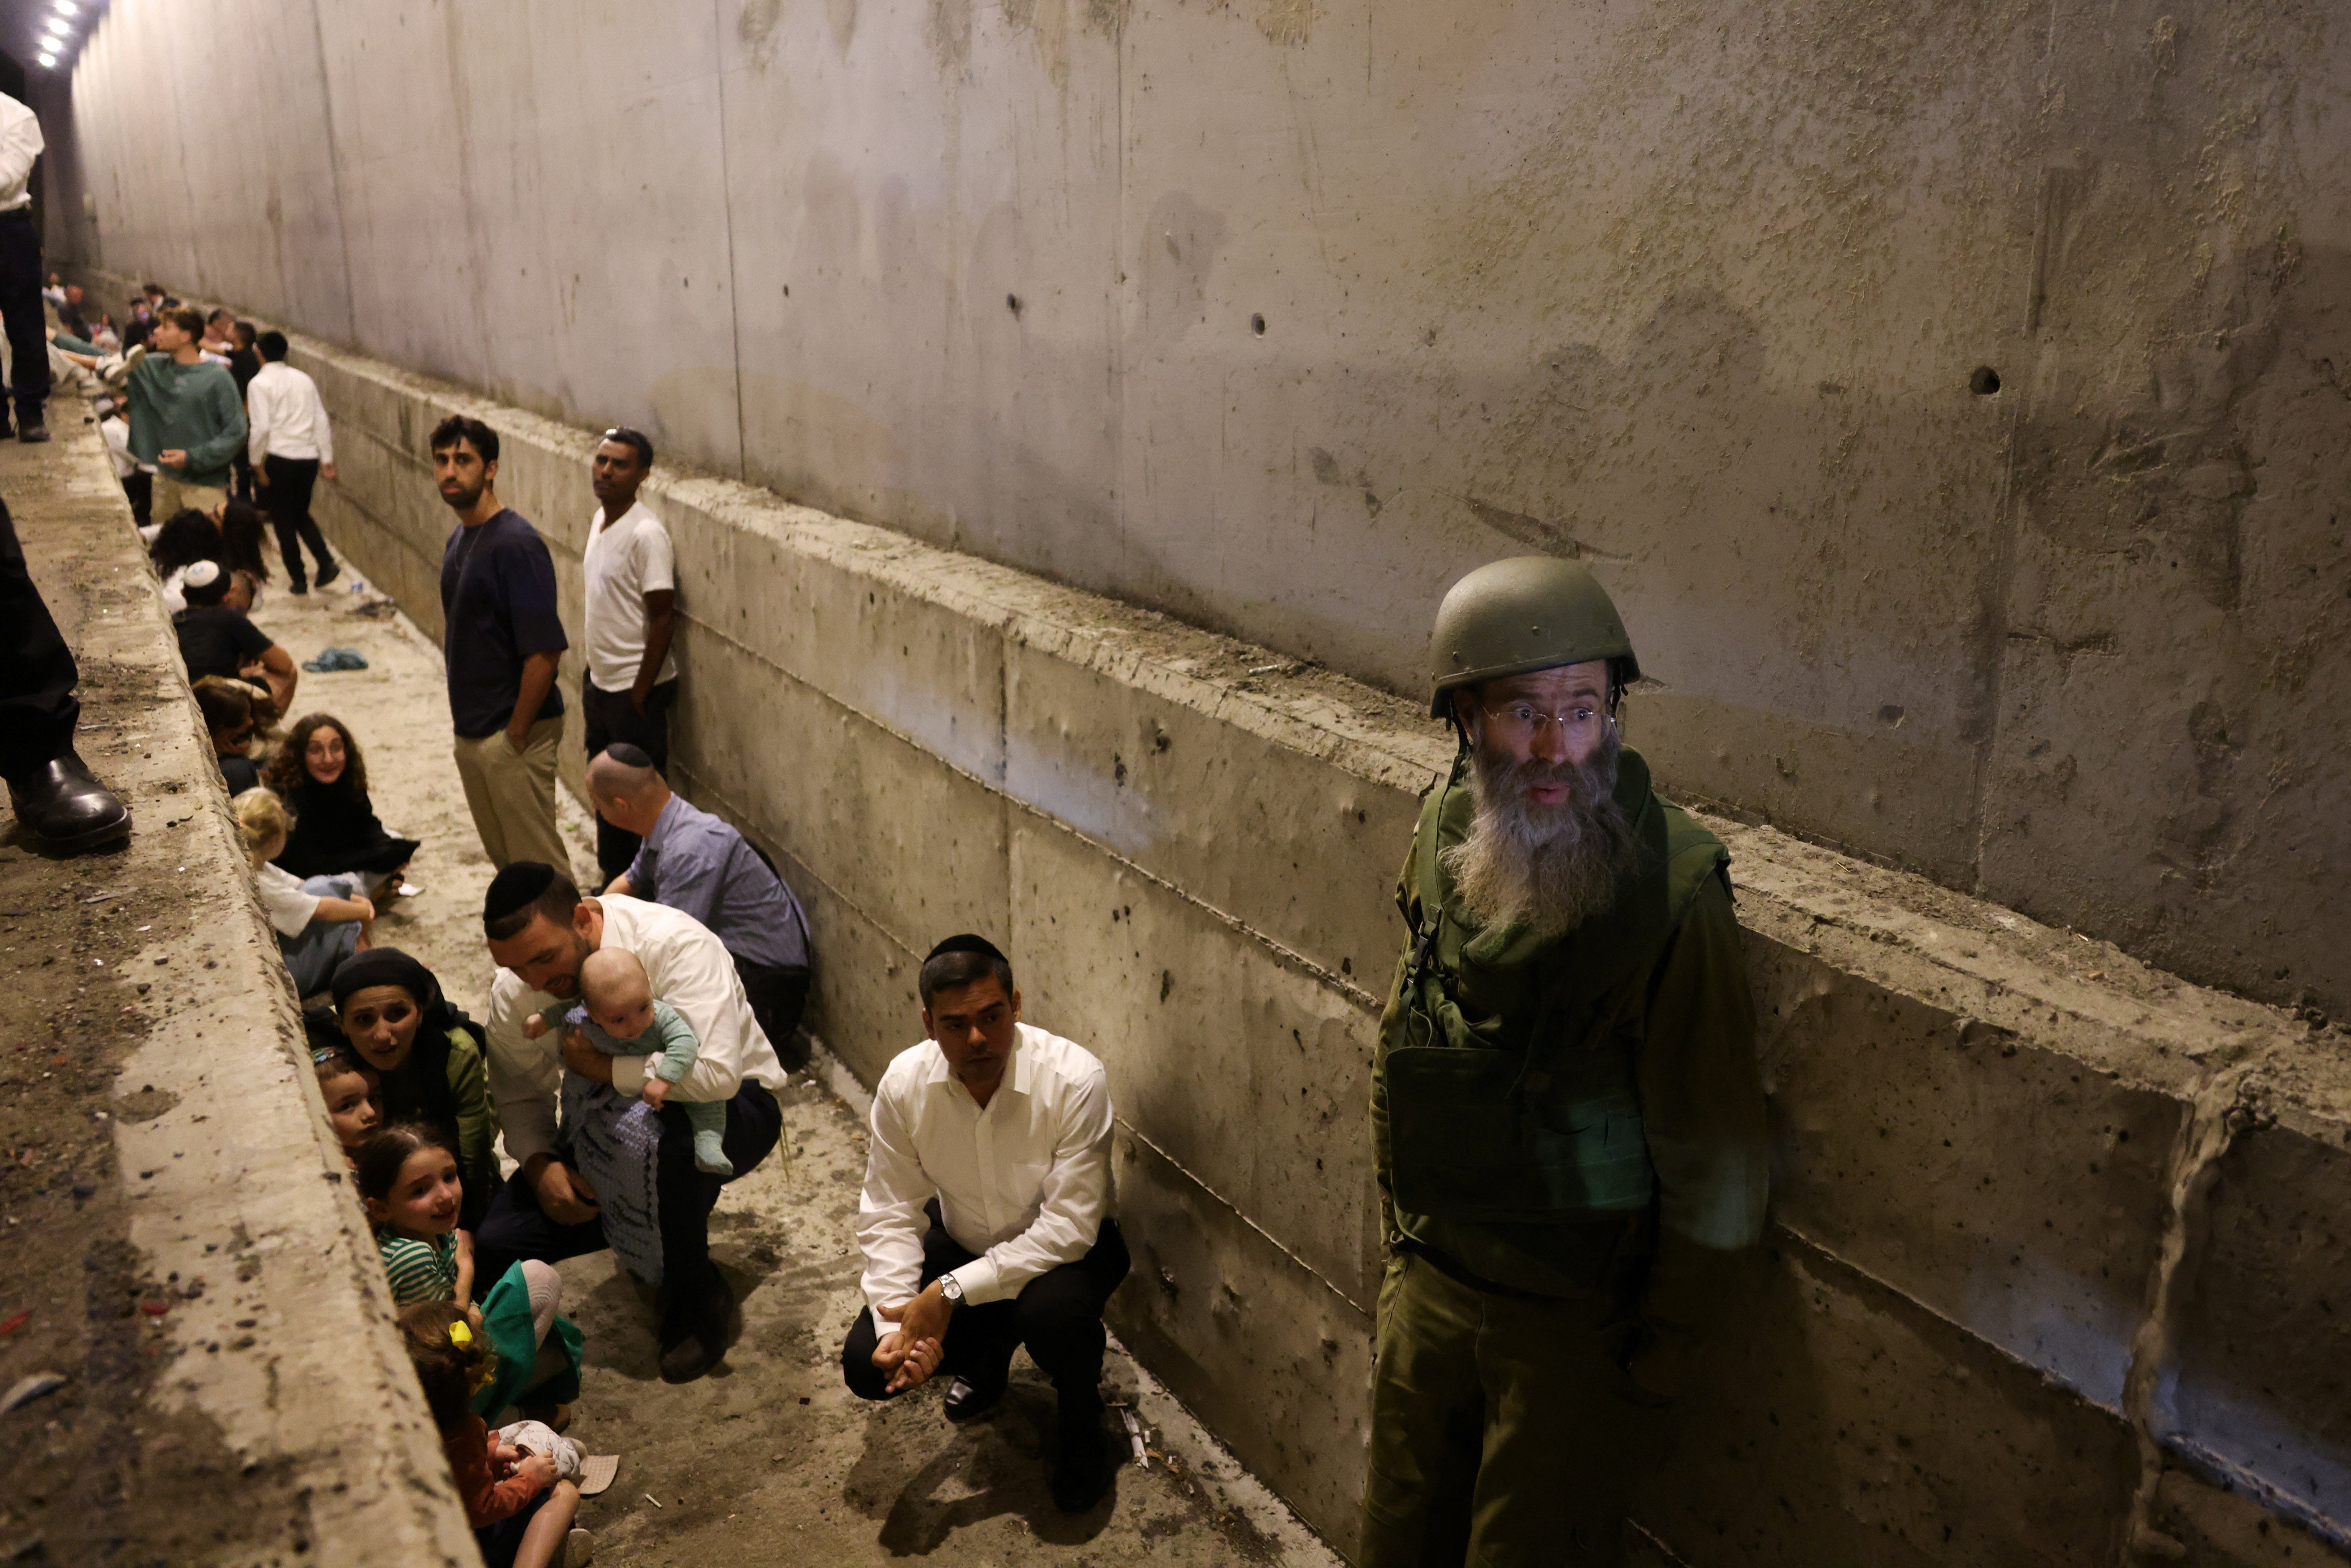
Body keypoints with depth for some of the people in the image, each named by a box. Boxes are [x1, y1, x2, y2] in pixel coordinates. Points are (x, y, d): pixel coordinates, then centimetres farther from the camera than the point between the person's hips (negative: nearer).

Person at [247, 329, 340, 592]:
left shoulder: (260, 383, -6)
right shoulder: (304, 380, 8)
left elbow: (260, 427, -13)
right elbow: (322, 421, 7)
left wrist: (257, 462, -3)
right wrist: (327, 459, 11)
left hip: (280, 459, -5)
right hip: (309, 458, 5)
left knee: (284, 520, 8)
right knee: (301, 514, 21)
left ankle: (298, 580, 11)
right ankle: (326, 562, 2)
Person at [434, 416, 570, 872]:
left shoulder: (515, 543, -17)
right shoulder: (459, 540, 11)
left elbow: (544, 650, -22)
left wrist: (516, 732, -18)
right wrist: (464, 721, 14)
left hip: (514, 736, -9)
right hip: (473, 733, 9)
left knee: (540, 868, -2)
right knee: (504, 860, 18)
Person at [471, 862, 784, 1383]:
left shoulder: (674, 944, -29)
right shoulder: (514, 992, -10)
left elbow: (715, 1074, -39)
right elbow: (520, 1096, 6)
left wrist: (603, 1066, -29)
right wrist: (539, 1162, -14)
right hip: (608, 1129, 6)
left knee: (655, 1131, -41)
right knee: (495, 1241, -12)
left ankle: (694, 1298, -12)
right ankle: (660, 1220, 13)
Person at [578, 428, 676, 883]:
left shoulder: (646, 534, -20)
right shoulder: (601, 518, 7)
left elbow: (662, 617, -20)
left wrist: (640, 694, -19)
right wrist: (592, 674, 16)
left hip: (634, 687, -9)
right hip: (599, 679, 9)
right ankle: (612, 880, 35)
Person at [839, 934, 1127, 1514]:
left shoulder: (1076, 1079, -31)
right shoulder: (904, 1085, -19)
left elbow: (1070, 1226, -30)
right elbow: (888, 1213, -10)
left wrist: (953, 1291, -34)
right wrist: (897, 1320, -25)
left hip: (1064, 1249, -4)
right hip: (963, 1243, 4)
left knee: (1053, 1311, -36)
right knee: (869, 1364, -13)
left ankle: (1082, 1423, 0)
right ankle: (984, 1359, 21)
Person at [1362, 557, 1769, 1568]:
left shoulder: (1671, 891, -23)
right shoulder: (1445, 834, -4)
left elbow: (1713, 1153, -16)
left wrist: (1663, 1353, -9)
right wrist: (1402, 1239, 14)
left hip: (1578, 1323, -5)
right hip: (1428, 1283, 6)